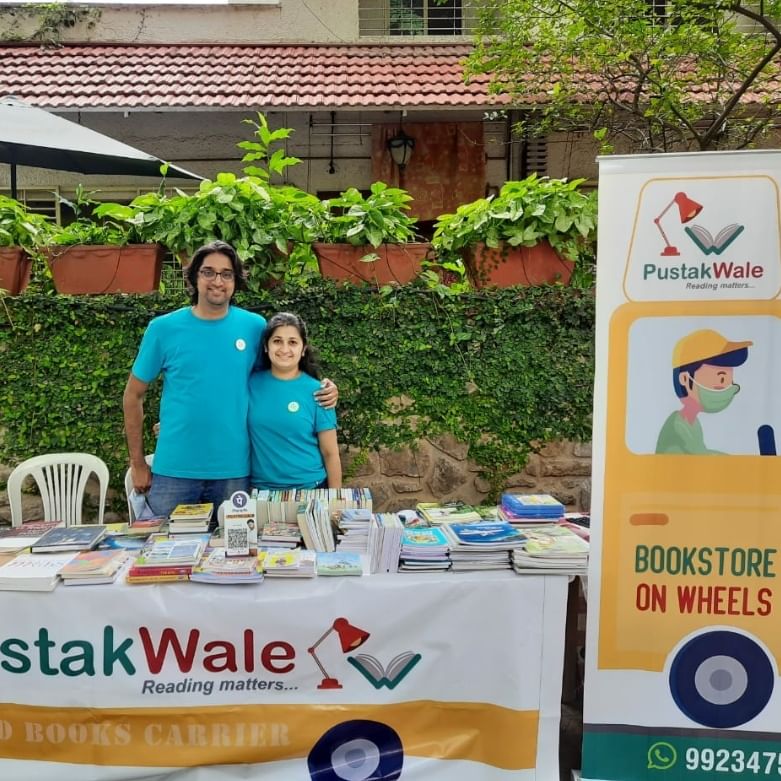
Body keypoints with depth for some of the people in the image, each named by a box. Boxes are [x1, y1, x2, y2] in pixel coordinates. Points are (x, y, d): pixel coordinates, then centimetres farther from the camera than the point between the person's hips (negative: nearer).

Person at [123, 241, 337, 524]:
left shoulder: (255, 327, -1)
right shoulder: (163, 328, -3)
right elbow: (133, 396, 5)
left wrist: (322, 389, -8)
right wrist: (137, 464, 5)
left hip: (234, 471, 1)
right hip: (173, 471, 0)